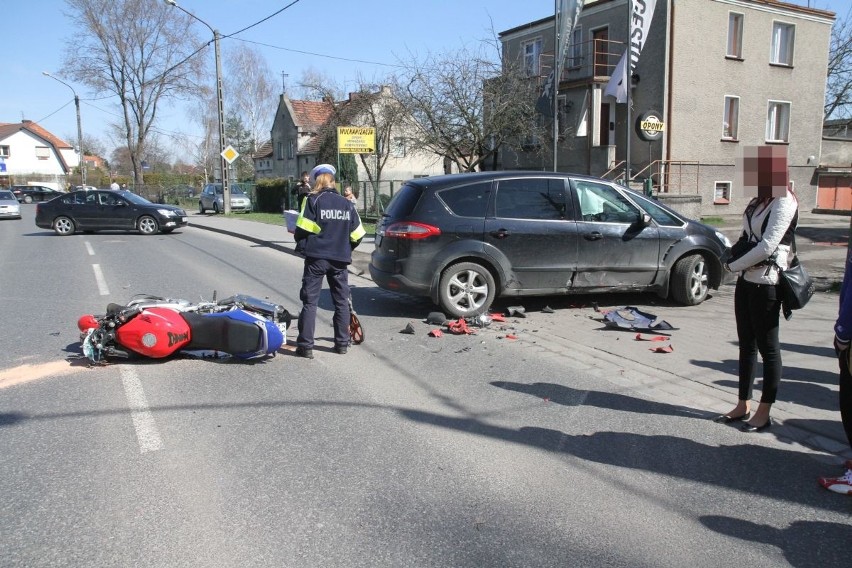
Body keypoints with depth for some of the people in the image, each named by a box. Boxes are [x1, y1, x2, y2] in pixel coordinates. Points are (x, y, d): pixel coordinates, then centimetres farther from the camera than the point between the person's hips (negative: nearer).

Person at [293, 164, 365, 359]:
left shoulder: (312, 200, -6)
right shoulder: (347, 204, 7)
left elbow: (302, 230, -12)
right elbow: (357, 234, 7)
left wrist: (301, 244, 9)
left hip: (316, 257, -4)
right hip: (340, 259, 4)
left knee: (310, 301, 2)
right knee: (341, 301, 14)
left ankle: (306, 346, 0)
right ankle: (342, 343, 19)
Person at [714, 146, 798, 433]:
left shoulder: (783, 202, -13)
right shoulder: (759, 200, 13)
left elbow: (767, 247, -20)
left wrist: (733, 265, -9)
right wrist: (734, 260, 1)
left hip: (766, 283, -9)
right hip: (747, 280, 9)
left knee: (768, 347, 1)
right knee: (747, 345, 13)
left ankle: (764, 413, 10)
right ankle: (743, 406, 23)